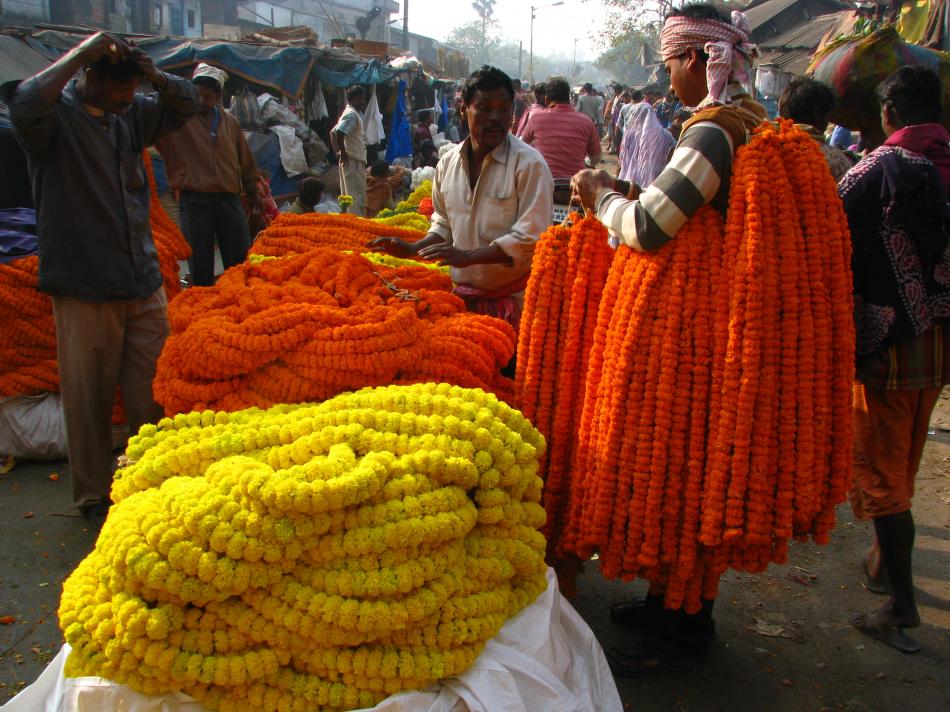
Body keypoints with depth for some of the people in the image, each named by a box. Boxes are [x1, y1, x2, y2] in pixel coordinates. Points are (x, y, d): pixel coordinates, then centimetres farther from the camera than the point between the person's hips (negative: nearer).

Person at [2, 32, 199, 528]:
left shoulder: (129, 114, 9)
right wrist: (80, 53, -24)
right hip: (84, 288, -5)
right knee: (88, 397, 4)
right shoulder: (57, 114, -8)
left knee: (152, 394, 10)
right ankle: (93, 497, 19)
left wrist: (153, 74, -3)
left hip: (144, 282, 5)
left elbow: (186, 104, 17)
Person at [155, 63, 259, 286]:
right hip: (194, 200, -3)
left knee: (240, 261, 7)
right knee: (200, 266, 2)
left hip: (229, 199, 3)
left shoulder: (230, 122, 11)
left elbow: (245, 160, 18)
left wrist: (252, 192, 20)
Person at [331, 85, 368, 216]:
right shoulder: (352, 114, -12)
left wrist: (339, 152, 16)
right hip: (354, 161, -10)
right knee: (357, 196, -10)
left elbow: (333, 132, 23)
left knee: (348, 195, 12)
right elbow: (339, 132, -27)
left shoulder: (356, 113, 18)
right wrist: (343, 153, -20)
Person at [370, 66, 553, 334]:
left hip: (513, 298, -5)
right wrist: (413, 250, 5)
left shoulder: (529, 163, -11)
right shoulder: (448, 163, 7)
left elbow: (531, 237, -18)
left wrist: (470, 256, -22)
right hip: (463, 294, 5)